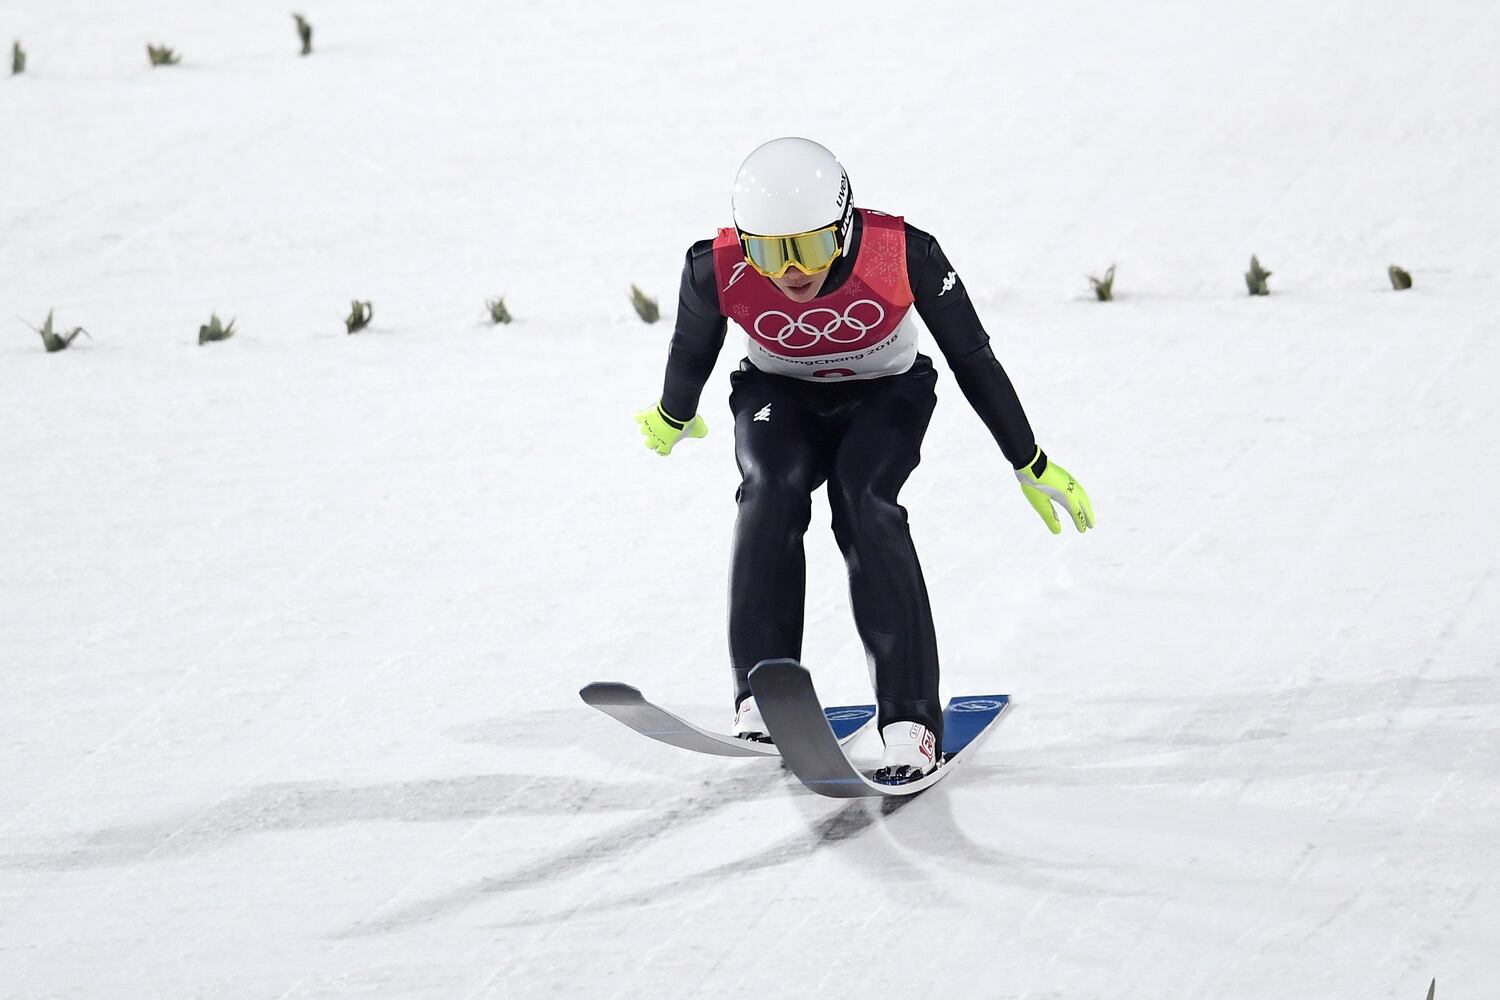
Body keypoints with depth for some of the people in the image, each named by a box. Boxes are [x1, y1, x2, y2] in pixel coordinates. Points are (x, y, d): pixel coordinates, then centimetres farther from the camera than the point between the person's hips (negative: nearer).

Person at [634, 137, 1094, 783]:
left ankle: (910, 716, -30)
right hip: (778, 397, 1)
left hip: (884, 397, -1)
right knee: (773, 489, -30)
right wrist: (672, 418, 16)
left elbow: (973, 360, -16)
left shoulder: (904, 255, -32)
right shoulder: (717, 271, -28)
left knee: (864, 505, -28)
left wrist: (1031, 465, -6)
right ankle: (761, 694, -26)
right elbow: (691, 353, -3)